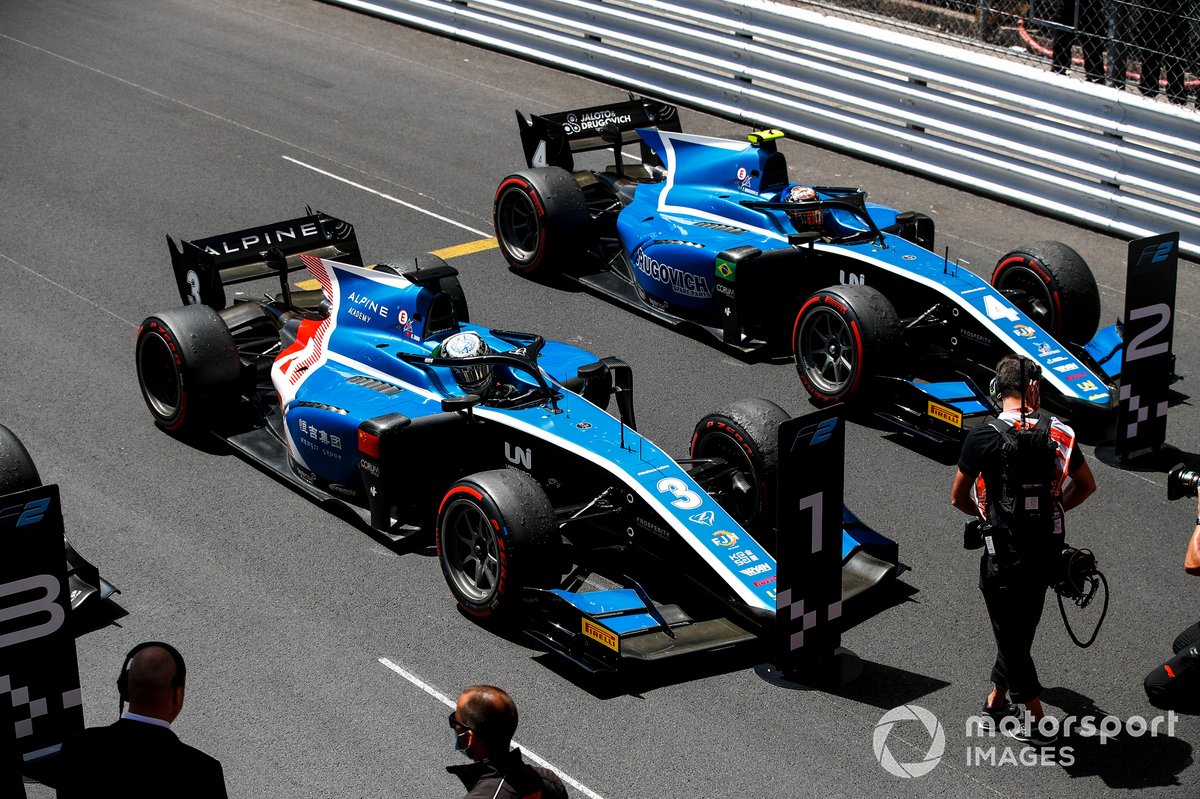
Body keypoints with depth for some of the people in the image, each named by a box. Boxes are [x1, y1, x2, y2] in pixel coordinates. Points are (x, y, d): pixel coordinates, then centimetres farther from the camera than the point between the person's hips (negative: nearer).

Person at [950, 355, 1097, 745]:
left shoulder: (983, 437, -13)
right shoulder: (1058, 432, -3)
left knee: (1010, 632, 7)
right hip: (1048, 547, 4)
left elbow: (958, 498, -4)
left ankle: (1037, 723, 9)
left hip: (1005, 549, -4)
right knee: (1022, 628, 20)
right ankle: (997, 698, 33)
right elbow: (1086, 485, 9)